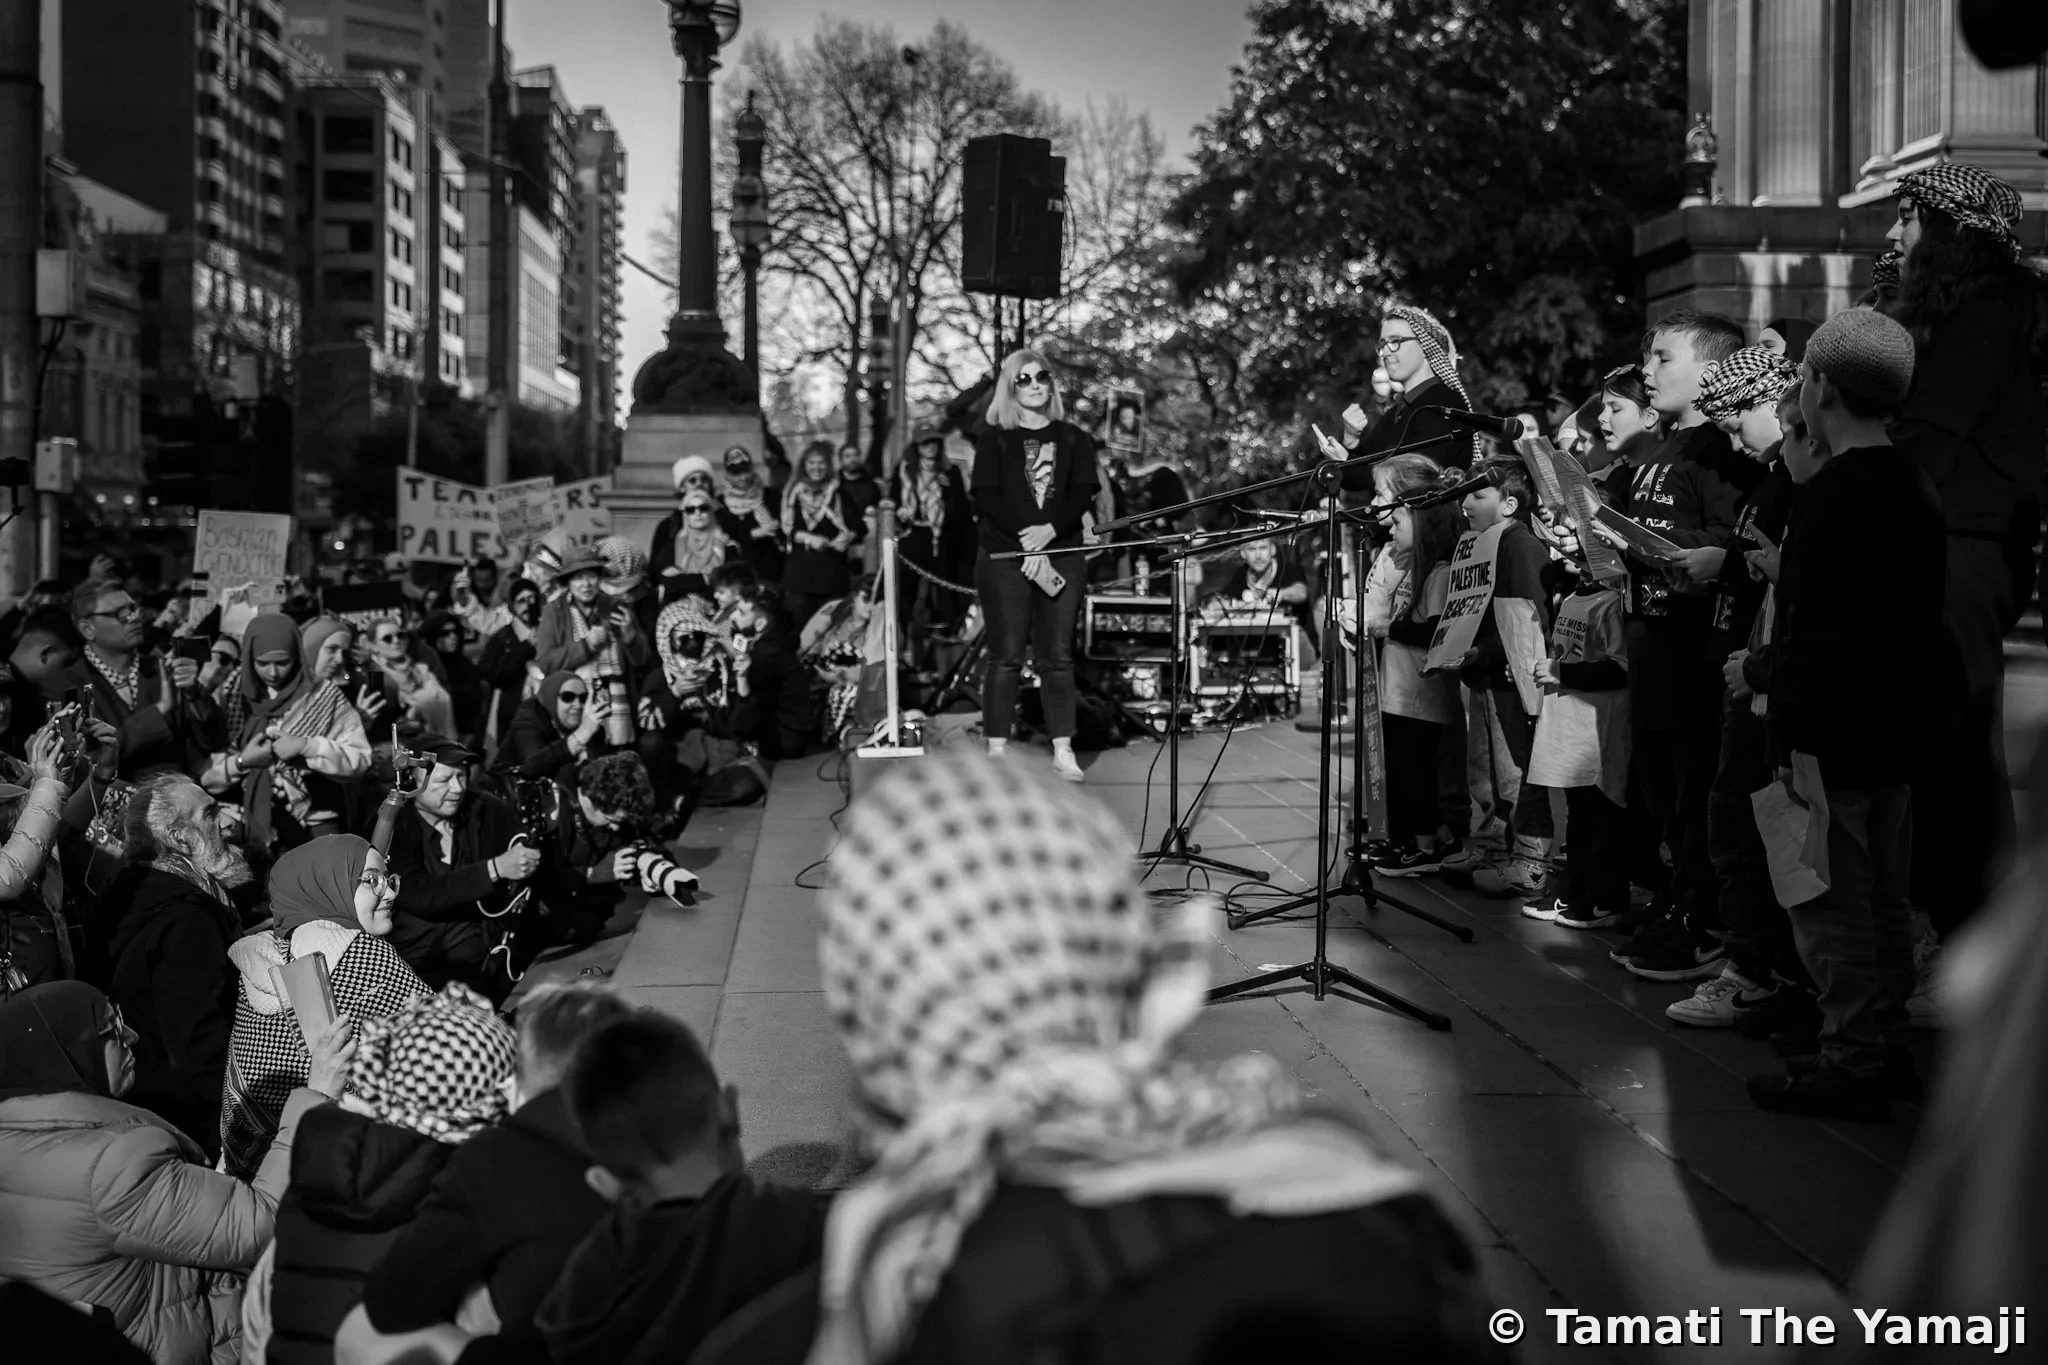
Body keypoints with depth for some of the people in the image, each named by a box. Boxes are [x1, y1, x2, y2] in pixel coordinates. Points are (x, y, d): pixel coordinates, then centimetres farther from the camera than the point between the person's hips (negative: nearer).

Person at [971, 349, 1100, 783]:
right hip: (1004, 558, -2)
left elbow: (1083, 495, 0)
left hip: (1062, 557, 2)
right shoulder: (993, 439, 7)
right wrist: (1027, 542, -15)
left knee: (1058, 656, -1)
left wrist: (1050, 530, -17)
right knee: (1006, 657, -4)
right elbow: (986, 499, -4)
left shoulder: (1074, 440, 13)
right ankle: (996, 752, -2)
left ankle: (1063, 751, 1)